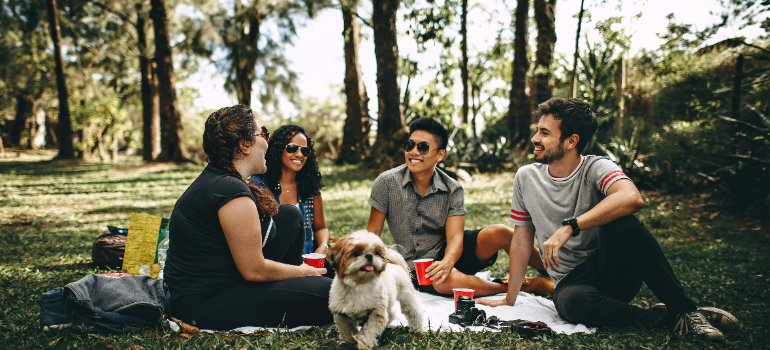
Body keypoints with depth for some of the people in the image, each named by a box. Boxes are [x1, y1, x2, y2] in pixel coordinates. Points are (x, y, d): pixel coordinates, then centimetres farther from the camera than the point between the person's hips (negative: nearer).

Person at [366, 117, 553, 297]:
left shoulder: (452, 190, -6)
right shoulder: (387, 182, -9)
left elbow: (455, 236, -16)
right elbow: (373, 232, -4)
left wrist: (447, 262, -38)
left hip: (449, 253, 2)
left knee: (499, 233, -25)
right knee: (449, 280, -37)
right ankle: (530, 286, -20)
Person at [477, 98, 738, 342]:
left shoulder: (596, 168, -10)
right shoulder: (526, 177, 2)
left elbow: (632, 198, -34)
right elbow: (521, 242, 8)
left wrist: (569, 227, -38)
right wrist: (509, 300, 7)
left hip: (614, 270, -1)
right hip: (572, 281, 2)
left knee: (622, 222, -33)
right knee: (572, 302, -36)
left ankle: (683, 309, -19)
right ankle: (663, 317, -16)